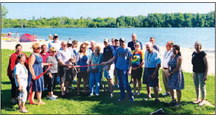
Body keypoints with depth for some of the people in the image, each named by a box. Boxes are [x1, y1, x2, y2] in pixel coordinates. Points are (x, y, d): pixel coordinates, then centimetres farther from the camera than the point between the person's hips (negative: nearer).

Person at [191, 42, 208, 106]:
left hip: (201, 73, -6)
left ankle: (203, 100, 14)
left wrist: (206, 75, -15)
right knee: (196, 87, 14)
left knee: (202, 87, 1)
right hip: (195, 72, 6)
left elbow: (206, 65, -12)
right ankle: (197, 99, 28)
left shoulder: (203, 54, -12)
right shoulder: (194, 53, 7)